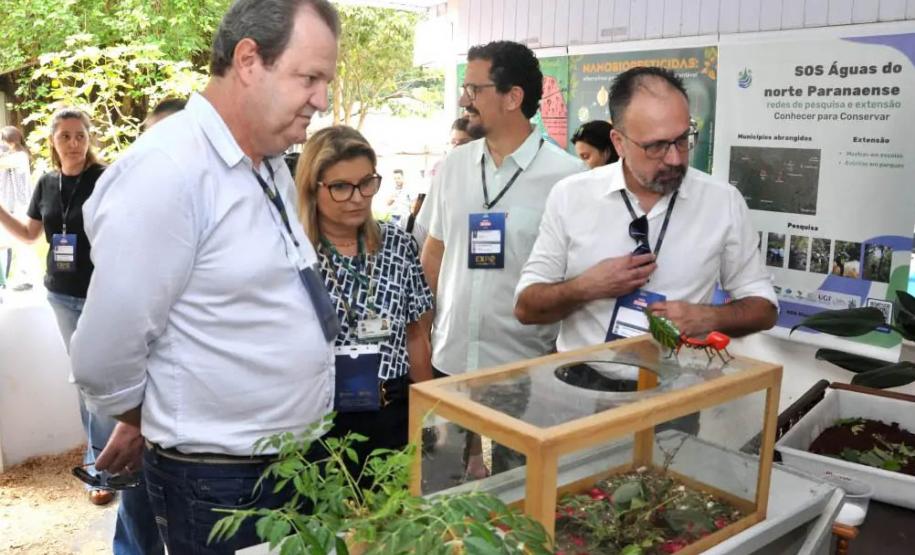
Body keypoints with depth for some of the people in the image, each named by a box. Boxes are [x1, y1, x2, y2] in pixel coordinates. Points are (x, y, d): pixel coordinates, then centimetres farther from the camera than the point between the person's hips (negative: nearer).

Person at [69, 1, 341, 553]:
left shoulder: (273, 166, 5)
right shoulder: (167, 170, -23)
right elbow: (104, 357, -20)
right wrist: (141, 423, -1)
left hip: (292, 459, 8)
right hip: (218, 481, -8)